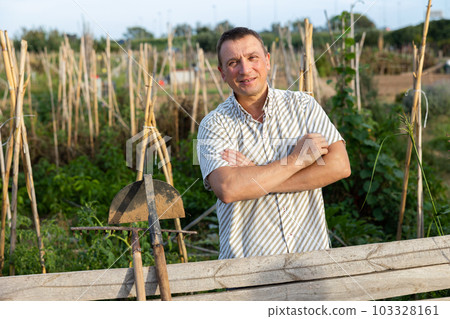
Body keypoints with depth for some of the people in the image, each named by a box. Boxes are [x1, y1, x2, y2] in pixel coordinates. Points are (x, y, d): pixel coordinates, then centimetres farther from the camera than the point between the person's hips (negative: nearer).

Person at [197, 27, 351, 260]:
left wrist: (256, 176, -12)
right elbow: (227, 189, -18)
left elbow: (340, 166, -7)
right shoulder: (213, 125, -1)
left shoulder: (303, 105, 6)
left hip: (311, 251, 2)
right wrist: (295, 160, -10)